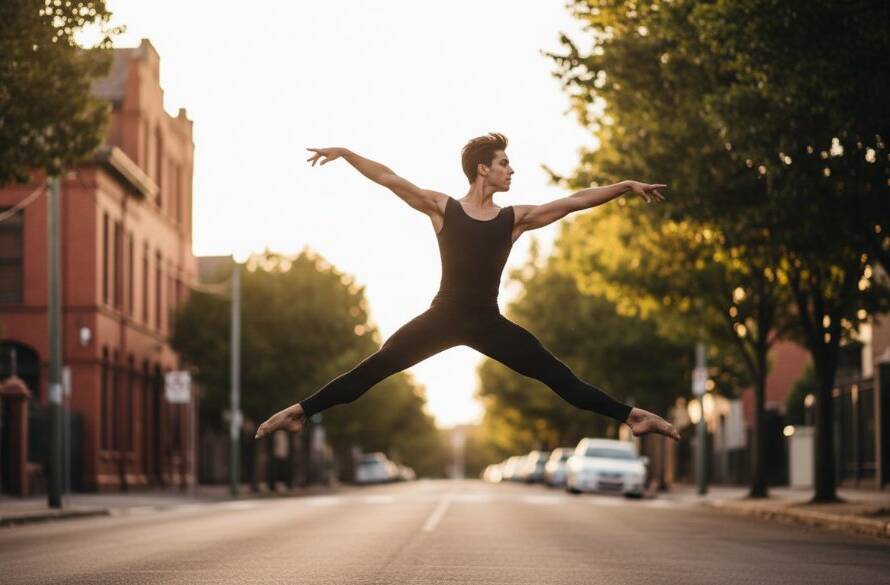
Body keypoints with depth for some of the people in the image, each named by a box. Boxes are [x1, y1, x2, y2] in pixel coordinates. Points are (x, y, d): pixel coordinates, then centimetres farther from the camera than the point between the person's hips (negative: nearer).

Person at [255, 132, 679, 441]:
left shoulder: (515, 218, 3)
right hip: (443, 318, -1)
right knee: (373, 368, -6)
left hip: (488, 323, 1)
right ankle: (300, 412, -3)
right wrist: (345, 153, -10)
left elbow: (575, 201, 3)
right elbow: (389, 179, -4)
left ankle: (629, 416, 1)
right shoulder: (442, 208, -1)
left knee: (557, 375, -3)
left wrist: (626, 186, 1)